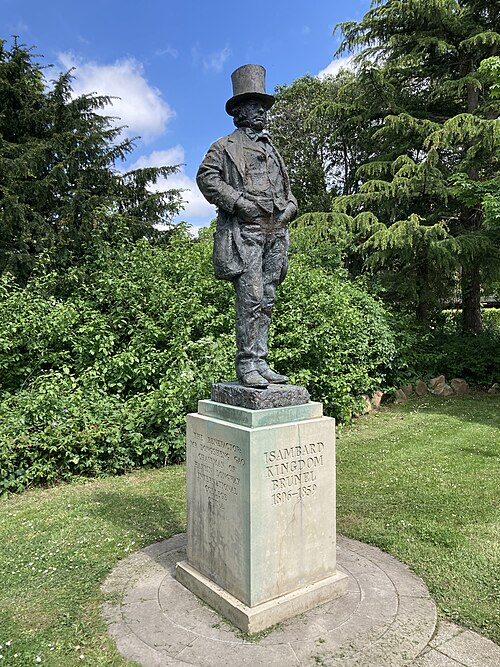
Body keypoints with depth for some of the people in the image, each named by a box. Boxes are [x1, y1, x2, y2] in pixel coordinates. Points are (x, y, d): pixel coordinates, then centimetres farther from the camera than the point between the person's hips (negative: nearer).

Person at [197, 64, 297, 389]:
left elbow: (285, 185, 34)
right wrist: (239, 202, -13)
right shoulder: (226, 147, 8)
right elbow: (206, 177, -4)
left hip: (275, 232, 7)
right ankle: (247, 365, -9)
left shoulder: (272, 150, 29)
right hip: (245, 231, -6)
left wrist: (290, 205, 12)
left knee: (267, 300, 3)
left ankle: (261, 362, 8)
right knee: (251, 297, -14)